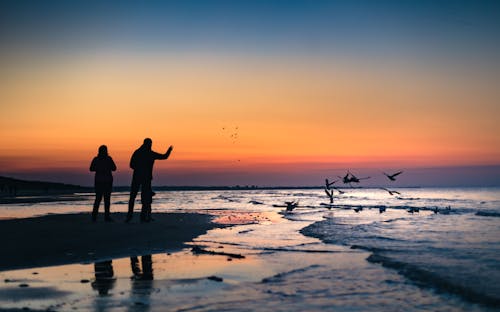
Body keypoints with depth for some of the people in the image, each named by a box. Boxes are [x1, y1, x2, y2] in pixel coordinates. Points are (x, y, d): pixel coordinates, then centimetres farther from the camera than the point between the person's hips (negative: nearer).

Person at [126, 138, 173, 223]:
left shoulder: (136, 152, 3)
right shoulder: (151, 154, -2)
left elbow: (131, 165, 3)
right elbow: (164, 156, 6)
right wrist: (169, 150, 23)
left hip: (136, 177, 2)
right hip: (147, 178, -2)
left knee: (132, 197, 8)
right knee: (145, 197, 4)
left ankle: (130, 215, 1)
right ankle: (143, 216, 0)